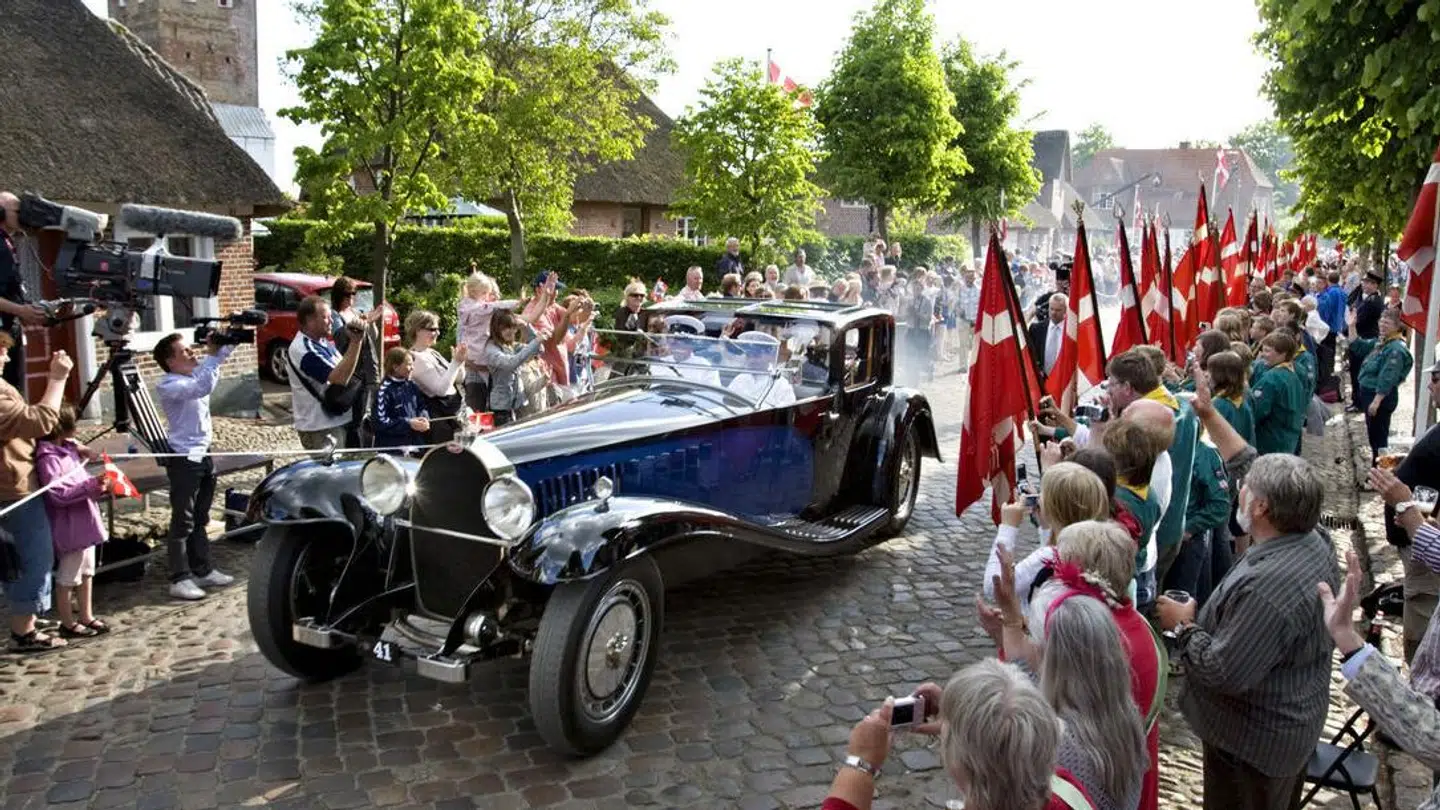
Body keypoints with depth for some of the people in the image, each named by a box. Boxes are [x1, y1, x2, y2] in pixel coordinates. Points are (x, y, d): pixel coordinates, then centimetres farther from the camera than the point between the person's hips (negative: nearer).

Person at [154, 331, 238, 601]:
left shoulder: (196, 372, 9)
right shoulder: (167, 386, -16)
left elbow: (221, 356, 12)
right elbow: (202, 388, -32)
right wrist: (213, 355, -28)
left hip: (204, 455, 8)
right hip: (183, 459, -8)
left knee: (200, 519, 15)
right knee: (183, 522, -3)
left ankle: (203, 571, 23)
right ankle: (180, 579, 3)